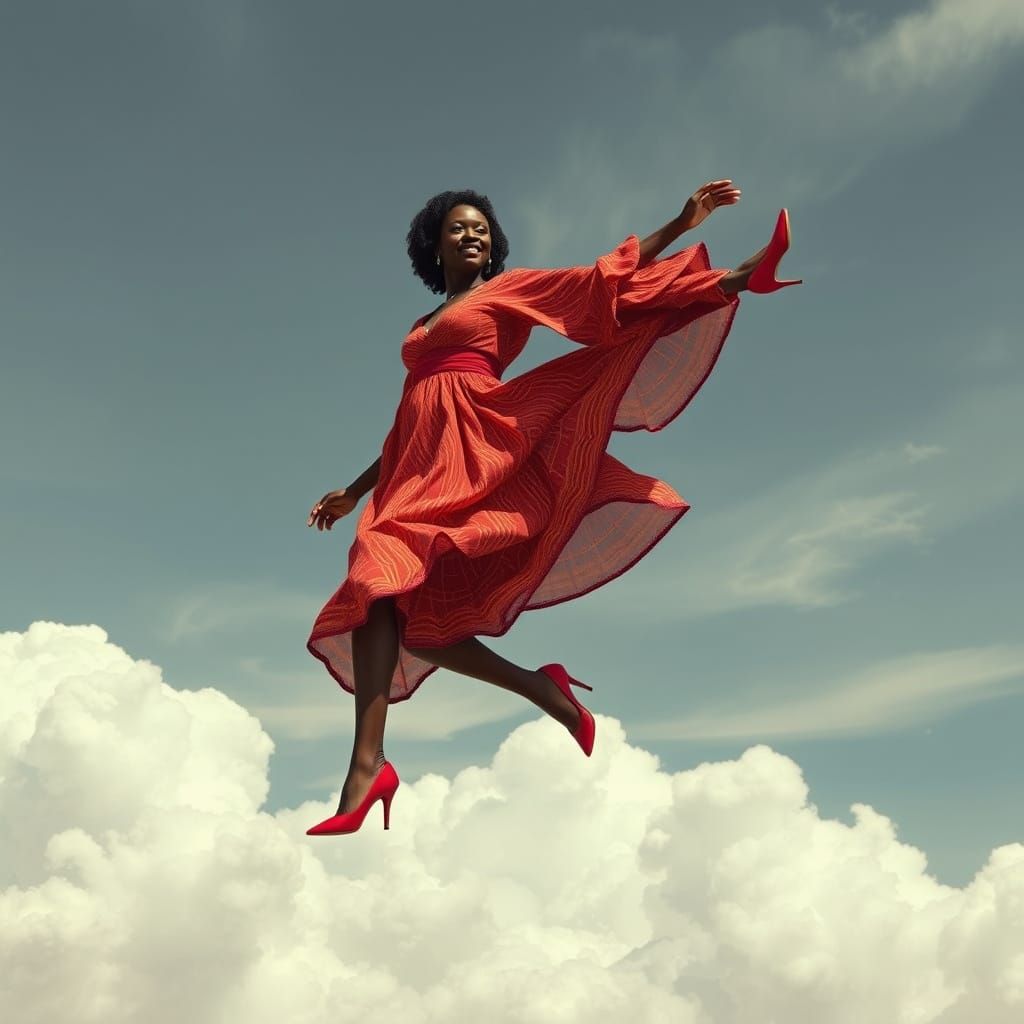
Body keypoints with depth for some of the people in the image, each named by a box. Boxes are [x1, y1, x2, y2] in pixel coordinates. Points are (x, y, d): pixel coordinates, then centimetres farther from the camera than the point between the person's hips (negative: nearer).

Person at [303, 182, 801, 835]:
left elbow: (600, 279, 8)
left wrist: (680, 224, 1)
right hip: (419, 467, 6)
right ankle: (545, 691, 2)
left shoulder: (508, 290, 16)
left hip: (473, 446, -6)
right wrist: (355, 492, 29)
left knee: (381, 571, -27)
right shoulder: (422, 330, 31)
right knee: (413, 618, -6)